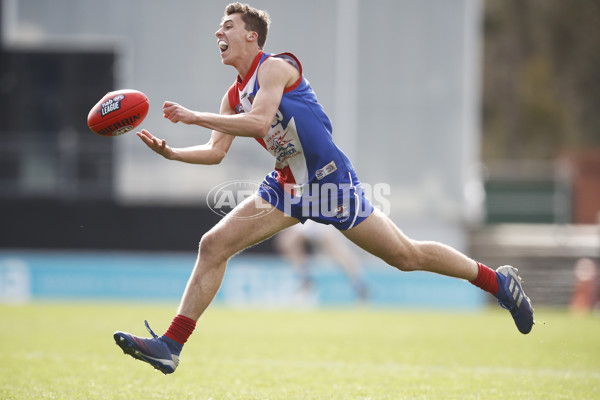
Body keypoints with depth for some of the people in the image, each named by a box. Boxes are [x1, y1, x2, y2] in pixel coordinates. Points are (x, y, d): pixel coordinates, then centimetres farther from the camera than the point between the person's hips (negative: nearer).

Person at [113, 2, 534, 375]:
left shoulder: (275, 67, -14)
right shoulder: (233, 97, 10)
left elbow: (259, 120, -29)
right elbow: (216, 152, 11)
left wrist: (194, 116, -26)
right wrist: (170, 152, -6)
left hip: (330, 179, -8)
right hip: (288, 187, 8)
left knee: (406, 255, -3)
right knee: (213, 246, -5)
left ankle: (499, 281, 17)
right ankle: (170, 347, -4)